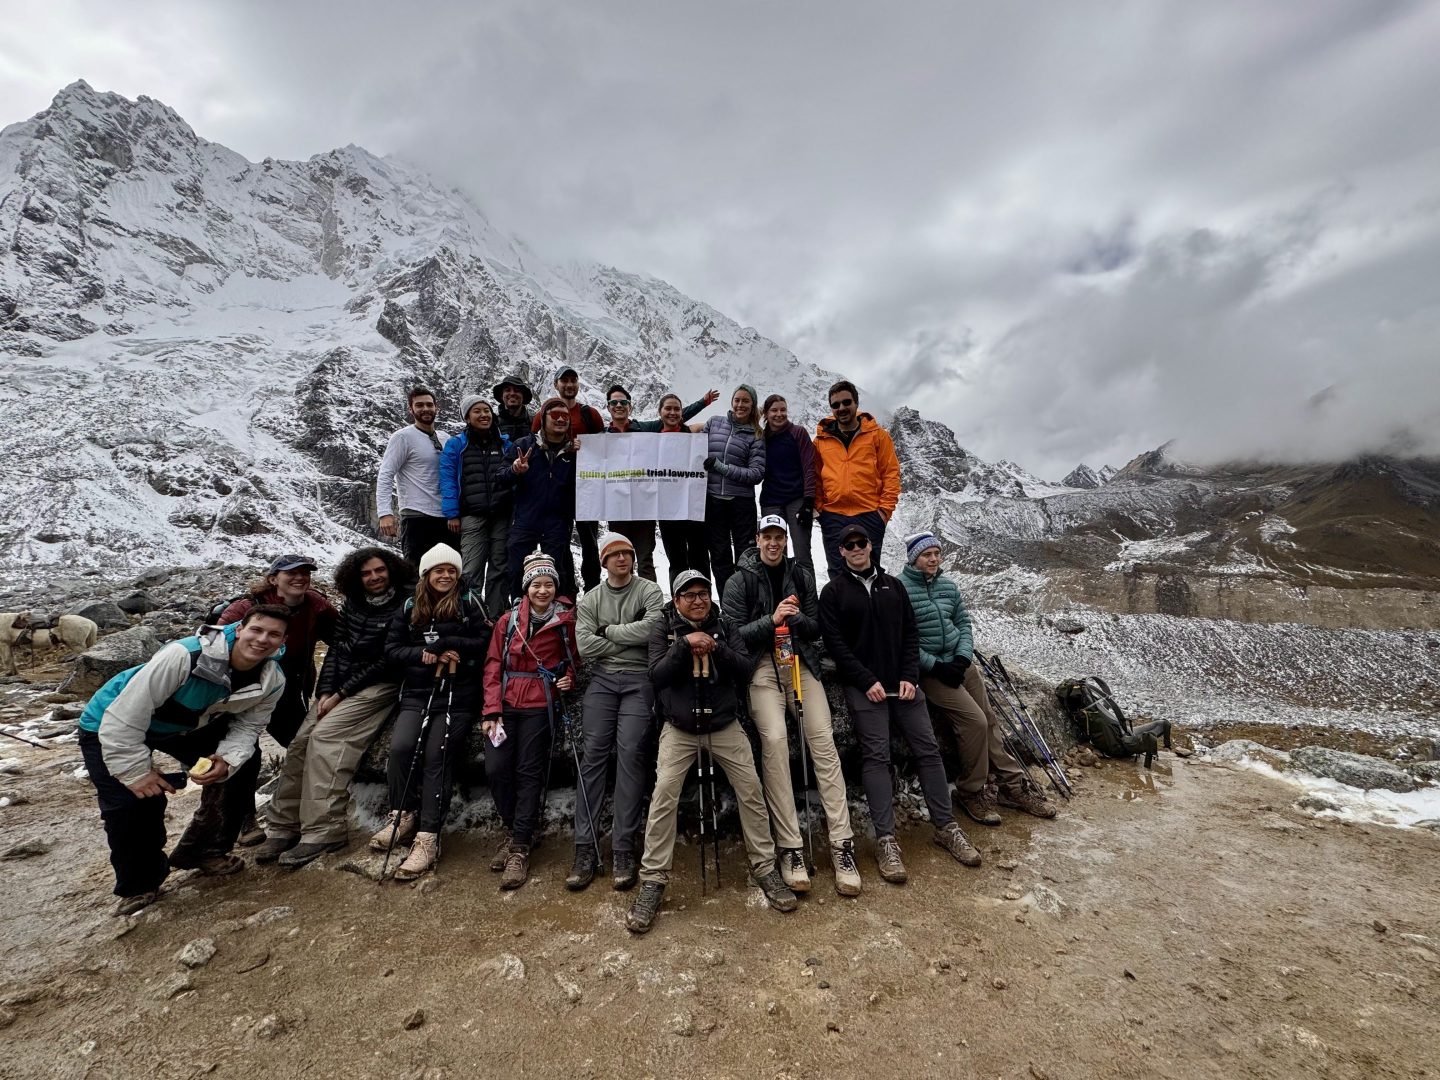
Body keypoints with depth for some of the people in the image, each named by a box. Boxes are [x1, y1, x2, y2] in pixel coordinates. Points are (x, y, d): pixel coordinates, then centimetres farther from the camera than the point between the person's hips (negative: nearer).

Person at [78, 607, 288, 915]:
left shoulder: (273, 681, -20)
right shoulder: (185, 656, -40)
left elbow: (248, 725, -11)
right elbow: (123, 719, -32)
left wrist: (227, 760, -30)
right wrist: (137, 771, -27)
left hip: (187, 727, 5)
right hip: (110, 728, -5)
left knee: (235, 771, -4)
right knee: (132, 802, -18)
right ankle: (138, 886, 9)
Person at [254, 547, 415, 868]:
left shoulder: (403, 606, -10)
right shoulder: (352, 603, 11)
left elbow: (385, 661, -12)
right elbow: (335, 648, 10)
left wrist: (341, 694, -11)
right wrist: (326, 691, -3)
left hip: (377, 686, -7)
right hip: (337, 686, 7)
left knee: (325, 737, -21)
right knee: (301, 742, -7)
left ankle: (323, 831, -19)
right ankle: (284, 826, 2)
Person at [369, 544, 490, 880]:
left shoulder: (469, 603, 2)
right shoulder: (410, 608, 12)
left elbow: (486, 642, -7)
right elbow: (392, 649, 9)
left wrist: (443, 643, -12)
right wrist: (424, 654, -9)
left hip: (457, 695, -3)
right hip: (417, 692, 3)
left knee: (436, 758, -10)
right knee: (401, 747, -15)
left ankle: (428, 838, -2)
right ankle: (403, 816, 10)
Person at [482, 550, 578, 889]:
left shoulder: (566, 620, -1)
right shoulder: (508, 621, 5)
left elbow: (574, 658, 13)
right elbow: (493, 666, 4)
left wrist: (569, 678, -8)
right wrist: (492, 711, -3)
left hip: (541, 706, -3)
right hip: (506, 705, 3)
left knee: (529, 773, 0)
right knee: (496, 769, -1)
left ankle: (520, 849, 8)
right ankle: (513, 830, 23)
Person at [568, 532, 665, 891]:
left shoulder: (650, 591, 5)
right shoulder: (591, 599, 11)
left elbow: (652, 627, -14)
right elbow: (585, 645, -2)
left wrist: (609, 630, -4)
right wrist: (630, 638, -6)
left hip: (639, 680, -2)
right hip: (602, 679, 2)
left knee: (630, 754, -7)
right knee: (594, 754, -3)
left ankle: (623, 849, 0)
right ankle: (586, 848, 2)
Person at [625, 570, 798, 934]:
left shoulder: (724, 628, 3)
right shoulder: (664, 630, 0)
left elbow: (745, 671, -4)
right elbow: (656, 675, -12)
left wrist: (716, 649, -20)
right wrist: (684, 645, -23)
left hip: (724, 725, 2)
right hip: (679, 728, -1)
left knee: (751, 789, -3)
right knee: (664, 794, -13)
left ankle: (765, 869, 13)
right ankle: (653, 881, 1)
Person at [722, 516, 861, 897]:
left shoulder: (802, 575, 11)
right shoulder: (740, 580, 2)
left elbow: (817, 627, 9)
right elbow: (734, 633, -5)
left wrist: (798, 618, -12)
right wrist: (771, 620, -18)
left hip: (801, 662, 3)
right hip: (761, 667, -2)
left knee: (823, 739, -10)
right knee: (775, 738, -20)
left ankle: (841, 844, -5)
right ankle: (790, 847, -11)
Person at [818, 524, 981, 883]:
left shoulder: (893, 585, 14)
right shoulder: (834, 591, 1)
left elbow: (910, 634, 11)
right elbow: (835, 643, -6)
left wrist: (909, 676, -2)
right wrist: (867, 681, -13)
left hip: (903, 683, 4)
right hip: (864, 688, -4)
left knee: (928, 750, 4)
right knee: (876, 757, -7)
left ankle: (946, 826, 16)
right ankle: (886, 840, -3)